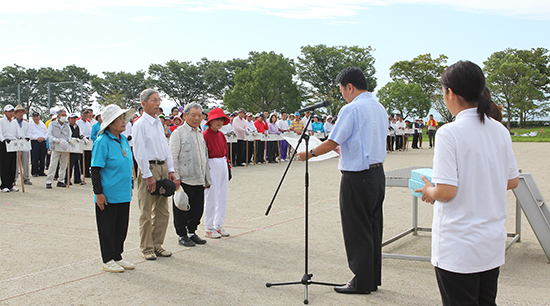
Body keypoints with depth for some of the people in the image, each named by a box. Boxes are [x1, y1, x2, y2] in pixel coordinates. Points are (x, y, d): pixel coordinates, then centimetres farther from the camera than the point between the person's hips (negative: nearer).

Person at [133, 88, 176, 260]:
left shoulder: (159, 123, 15)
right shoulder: (140, 124, -8)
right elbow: (139, 152, -12)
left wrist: (170, 170, 11)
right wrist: (148, 176, -15)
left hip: (163, 167, 8)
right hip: (148, 168, -7)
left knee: (162, 211, 10)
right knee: (146, 212, -1)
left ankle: (157, 245, 20)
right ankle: (147, 248, 8)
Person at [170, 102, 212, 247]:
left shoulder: (200, 134, 17)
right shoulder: (179, 132, -4)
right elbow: (173, 157, -8)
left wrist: (207, 179, 19)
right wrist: (176, 177, -14)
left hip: (199, 179, 6)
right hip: (184, 179, -6)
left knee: (198, 208, 9)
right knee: (182, 208, 2)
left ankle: (192, 232, 24)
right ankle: (182, 235, 14)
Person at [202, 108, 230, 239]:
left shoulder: (221, 135, 12)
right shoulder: (205, 135, -11)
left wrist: (228, 168, 17)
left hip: (223, 166, 8)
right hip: (212, 167, -8)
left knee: (223, 198, 11)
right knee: (211, 199, -1)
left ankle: (219, 225, 21)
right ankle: (209, 229, 9)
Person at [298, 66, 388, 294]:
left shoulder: (351, 109, -15)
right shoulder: (380, 108, 11)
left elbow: (332, 143, -15)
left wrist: (309, 154, 0)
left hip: (357, 178, -9)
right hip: (378, 173, 9)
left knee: (357, 232, 1)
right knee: (373, 228, 15)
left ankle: (361, 283, 8)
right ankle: (373, 279, 24)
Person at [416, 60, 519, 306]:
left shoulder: (449, 133, -18)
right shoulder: (500, 130, 2)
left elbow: (446, 191, -20)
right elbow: (512, 181, 10)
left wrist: (429, 191, 0)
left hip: (457, 246, -6)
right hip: (493, 240, 7)